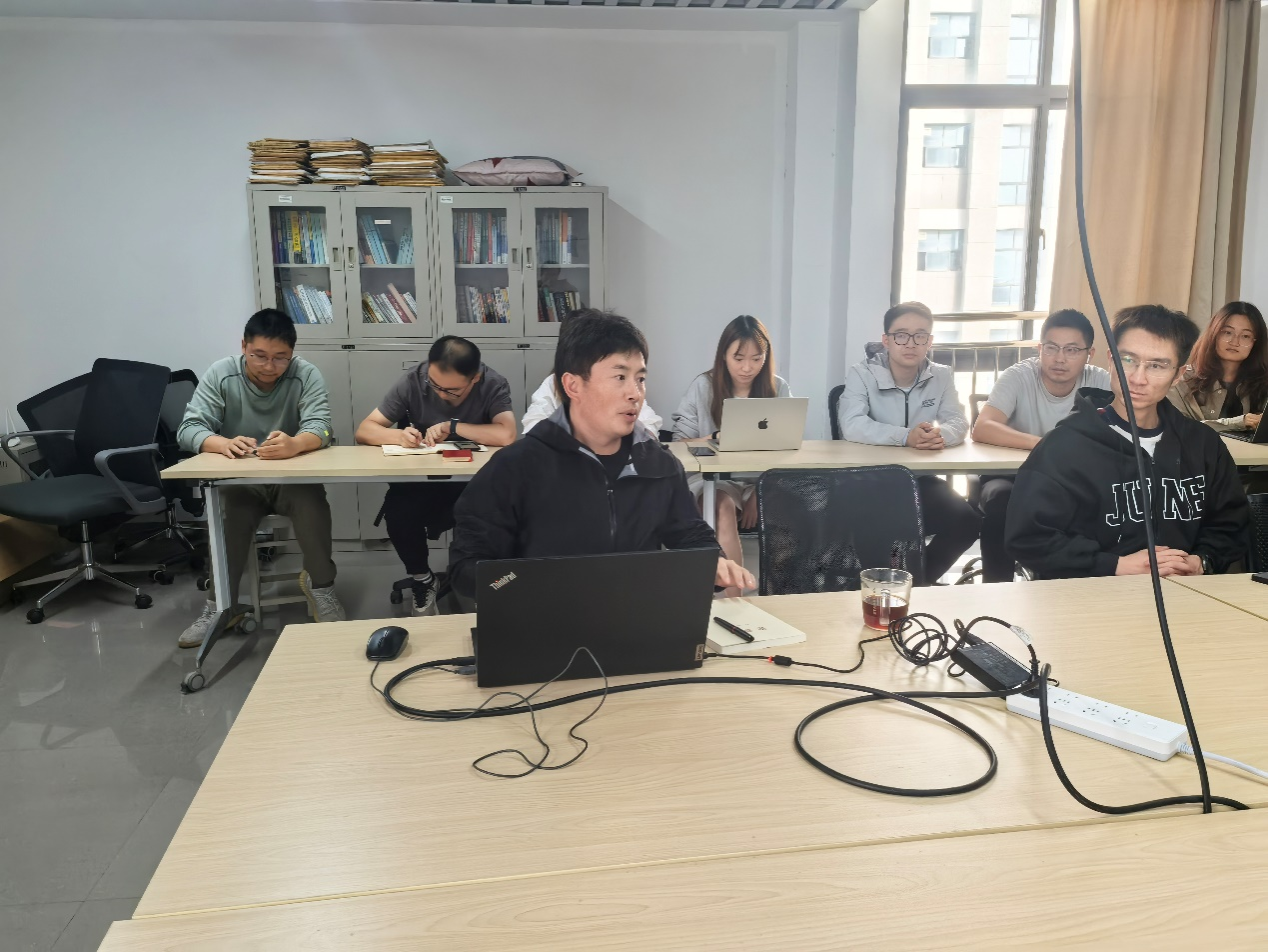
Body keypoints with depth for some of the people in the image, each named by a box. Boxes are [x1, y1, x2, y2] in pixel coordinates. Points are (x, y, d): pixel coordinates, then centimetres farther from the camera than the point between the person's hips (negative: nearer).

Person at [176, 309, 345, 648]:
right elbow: (188, 429, -14)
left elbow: (319, 427, -22)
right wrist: (224, 444, -38)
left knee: (313, 503, -32)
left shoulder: (306, 375, -10)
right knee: (226, 513, -30)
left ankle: (320, 584, -9)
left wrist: (295, 444, -47)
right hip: (239, 480, 1)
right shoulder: (220, 374, -8)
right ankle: (219, 605, -13)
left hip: (292, 479, 0)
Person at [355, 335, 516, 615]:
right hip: (420, 478, 1)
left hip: (473, 480, -1)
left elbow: (507, 435, -31)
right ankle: (422, 579, 3)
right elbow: (364, 430, -9)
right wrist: (398, 435, -31)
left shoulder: (494, 385, -15)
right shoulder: (413, 380, -11)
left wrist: (451, 427, -24)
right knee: (398, 515, -29)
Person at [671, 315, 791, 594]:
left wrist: (760, 493, -13)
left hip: (763, 480, 2)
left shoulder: (778, 388, 4)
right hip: (712, 477, -1)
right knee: (723, 505, -35)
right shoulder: (703, 386, 0)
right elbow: (680, 444, 0)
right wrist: (716, 439, -22)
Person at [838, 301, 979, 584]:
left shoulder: (942, 376, 6)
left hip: (920, 479, 4)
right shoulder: (861, 374, -7)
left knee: (967, 520, -18)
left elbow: (959, 422, -4)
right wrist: (906, 436, -35)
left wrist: (941, 433, -30)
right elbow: (853, 426, -22)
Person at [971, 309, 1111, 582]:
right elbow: (982, 429, -29)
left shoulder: (1100, 382, -7)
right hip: (1012, 474, -3)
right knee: (1001, 499, -34)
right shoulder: (1018, 377, -15)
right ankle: (997, 587, -18)